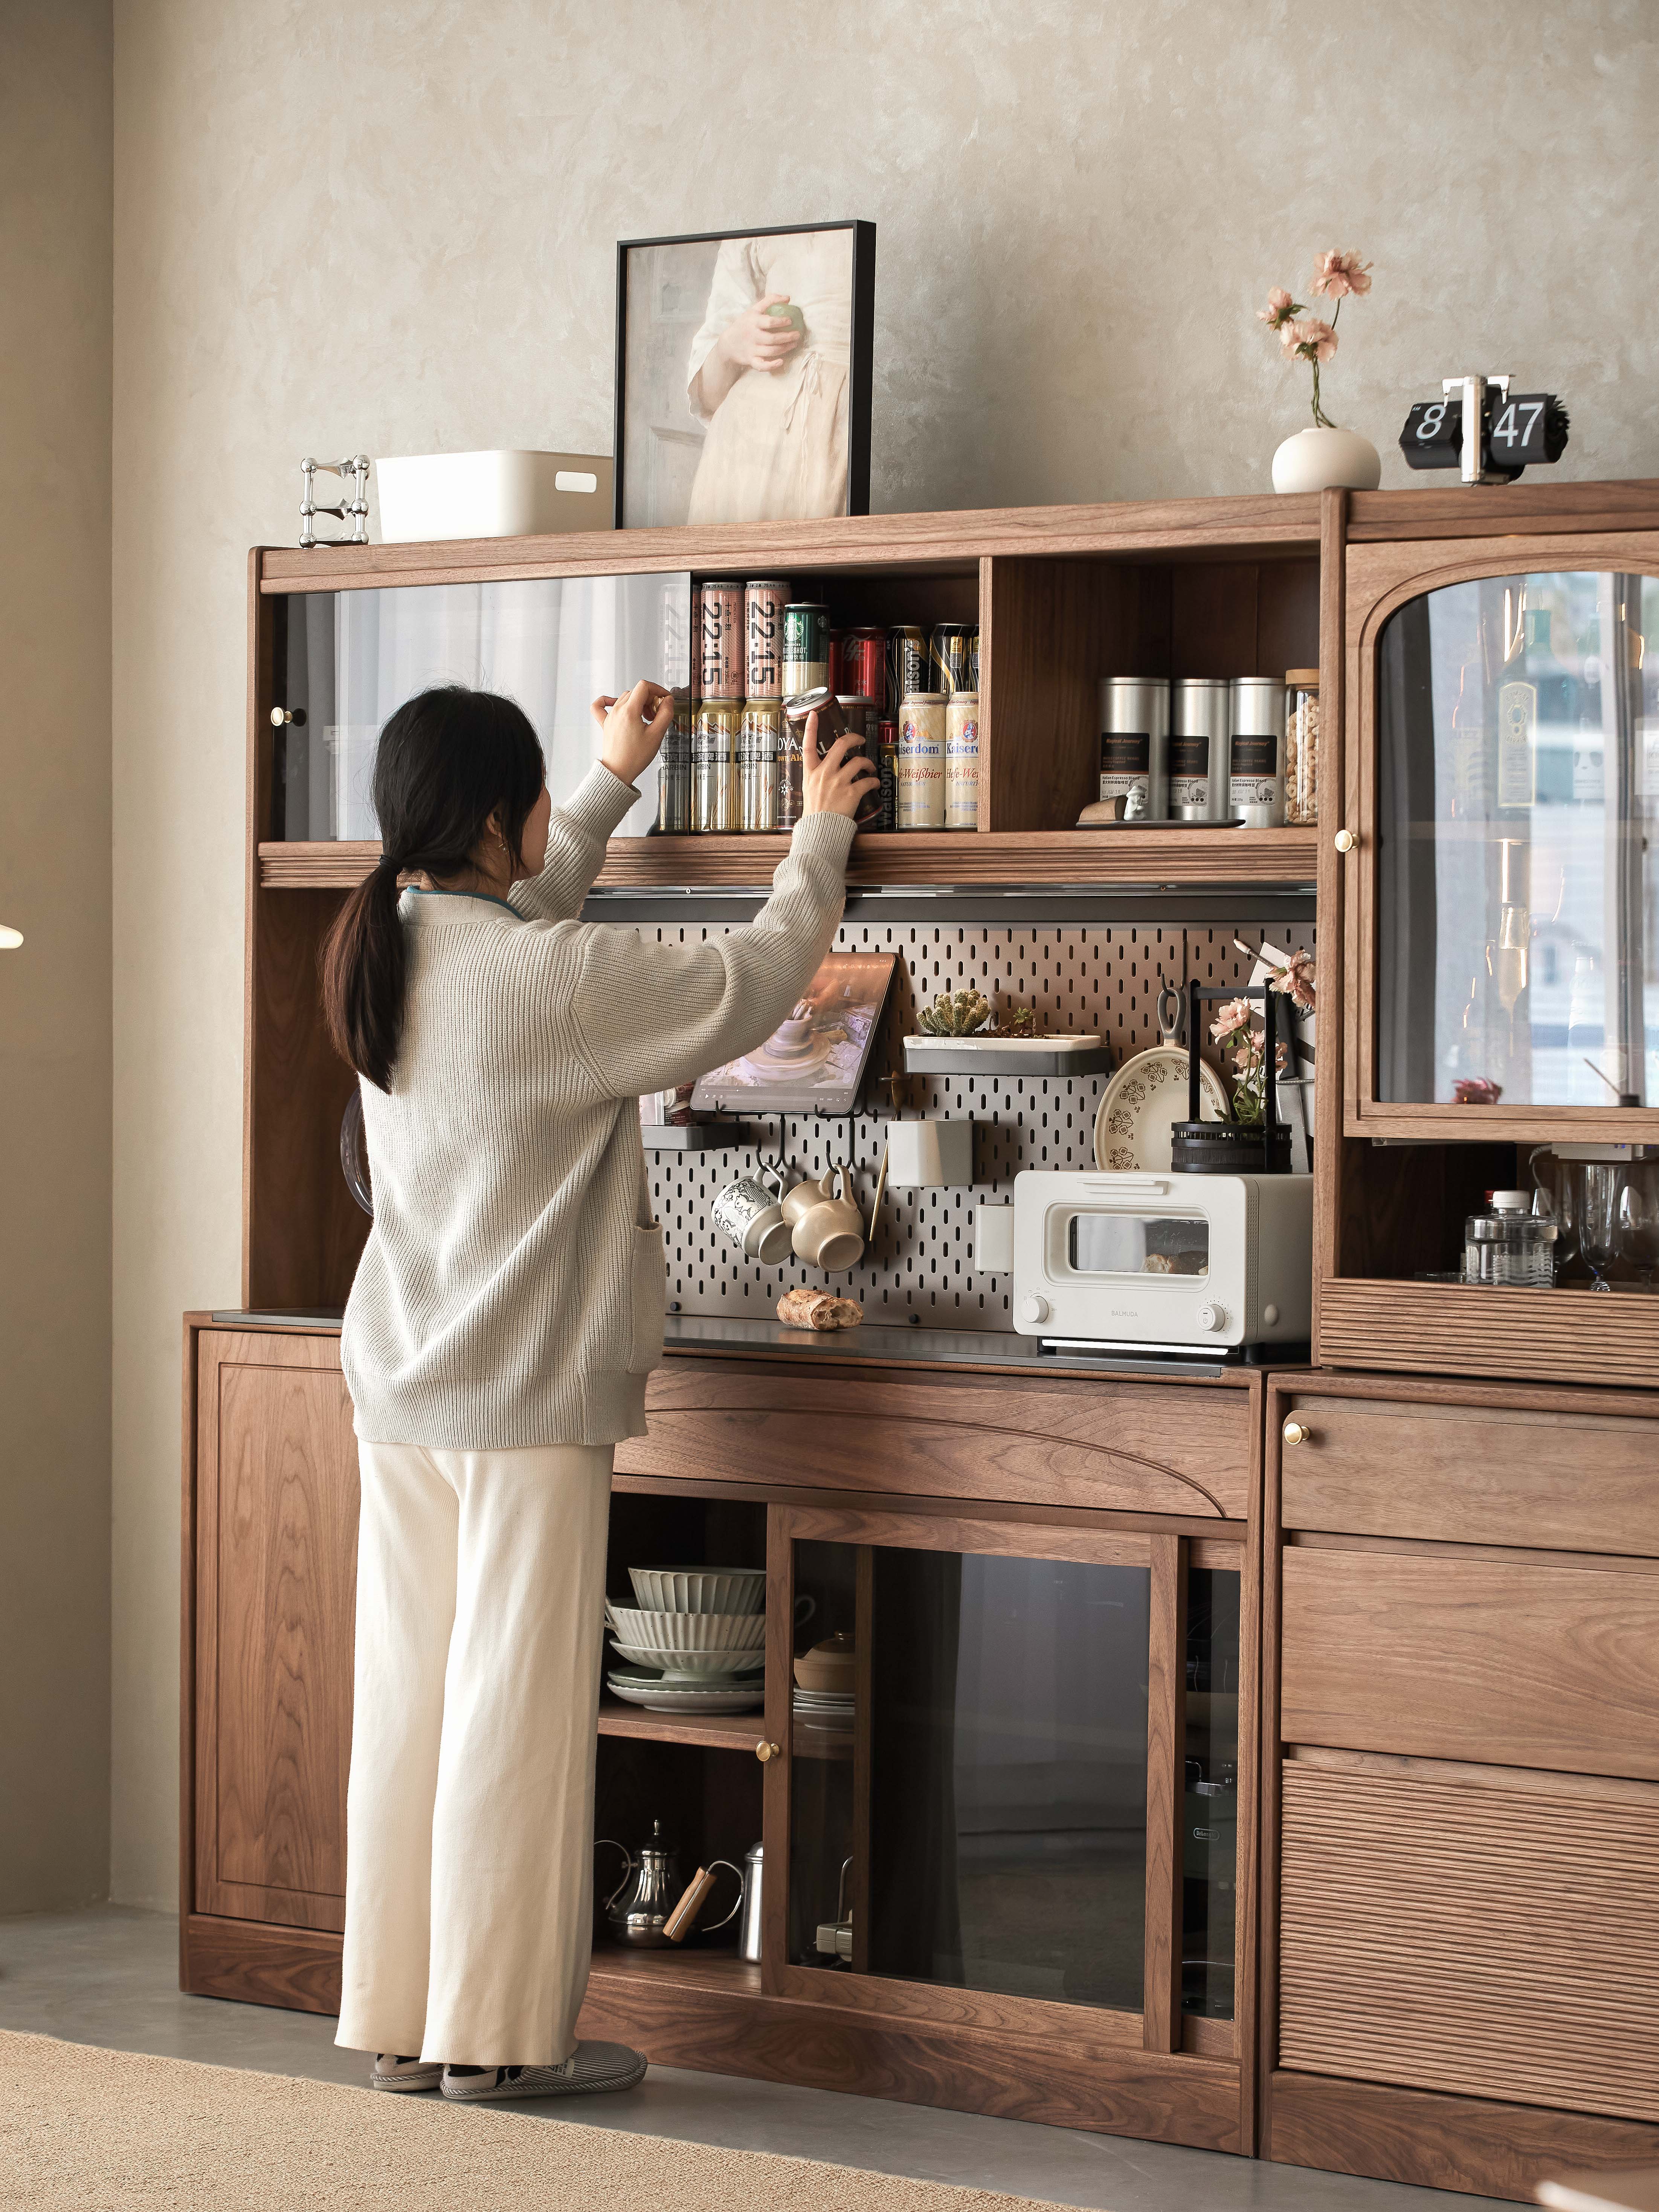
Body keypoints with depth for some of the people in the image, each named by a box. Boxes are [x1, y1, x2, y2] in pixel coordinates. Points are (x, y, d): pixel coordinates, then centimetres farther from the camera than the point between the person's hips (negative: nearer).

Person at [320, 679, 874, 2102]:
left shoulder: (391, 953, 6)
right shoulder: (552, 977, -17)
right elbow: (759, 978, -8)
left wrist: (619, 778, 39)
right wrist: (822, 833, 9)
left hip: (403, 1392, 8)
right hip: (530, 1395, -8)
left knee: (411, 1696, 10)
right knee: (515, 1704, -1)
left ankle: (399, 2021, 16)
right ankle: (497, 2034, 5)